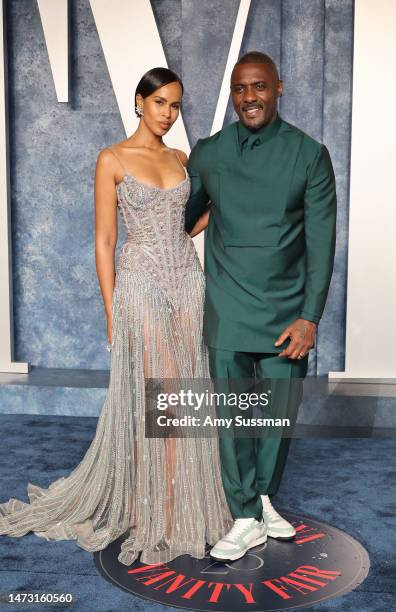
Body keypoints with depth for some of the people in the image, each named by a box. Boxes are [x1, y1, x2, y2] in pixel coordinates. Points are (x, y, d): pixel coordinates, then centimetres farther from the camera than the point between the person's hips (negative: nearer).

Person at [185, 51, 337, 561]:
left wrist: (309, 318, -9)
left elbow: (321, 243, -4)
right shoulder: (207, 153, 3)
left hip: (287, 314, 0)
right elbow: (185, 218, 17)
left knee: (281, 414, 10)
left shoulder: (310, 155, -2)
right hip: (228, 313, 1)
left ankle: (264, 499, 35)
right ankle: (246, 520, 22)